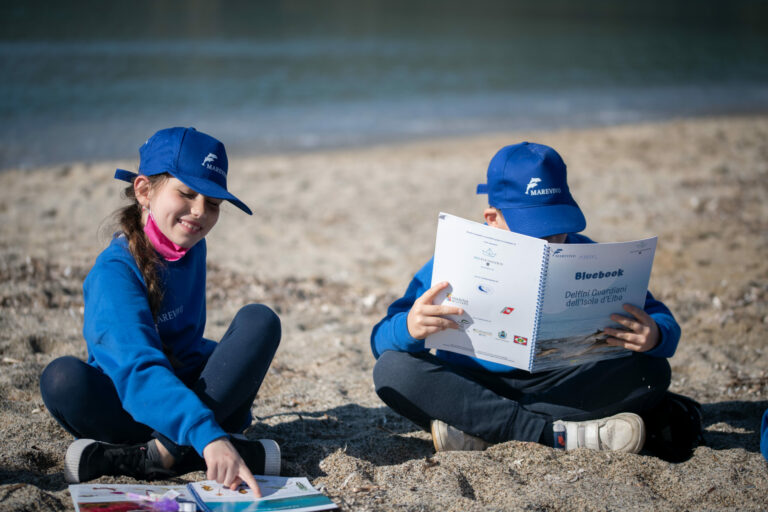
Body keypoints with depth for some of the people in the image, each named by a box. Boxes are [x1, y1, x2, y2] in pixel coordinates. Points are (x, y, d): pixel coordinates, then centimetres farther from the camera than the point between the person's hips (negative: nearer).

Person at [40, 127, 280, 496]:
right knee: (62, 379, -34)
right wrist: (208, 436, -51)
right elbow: (138, 370, -37)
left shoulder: (192, 249, 3)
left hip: (192, 393, 5)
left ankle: (158, 455, -26)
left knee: (259, 321, -16)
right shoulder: (115, 271, -21)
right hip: (134, 407, -5)